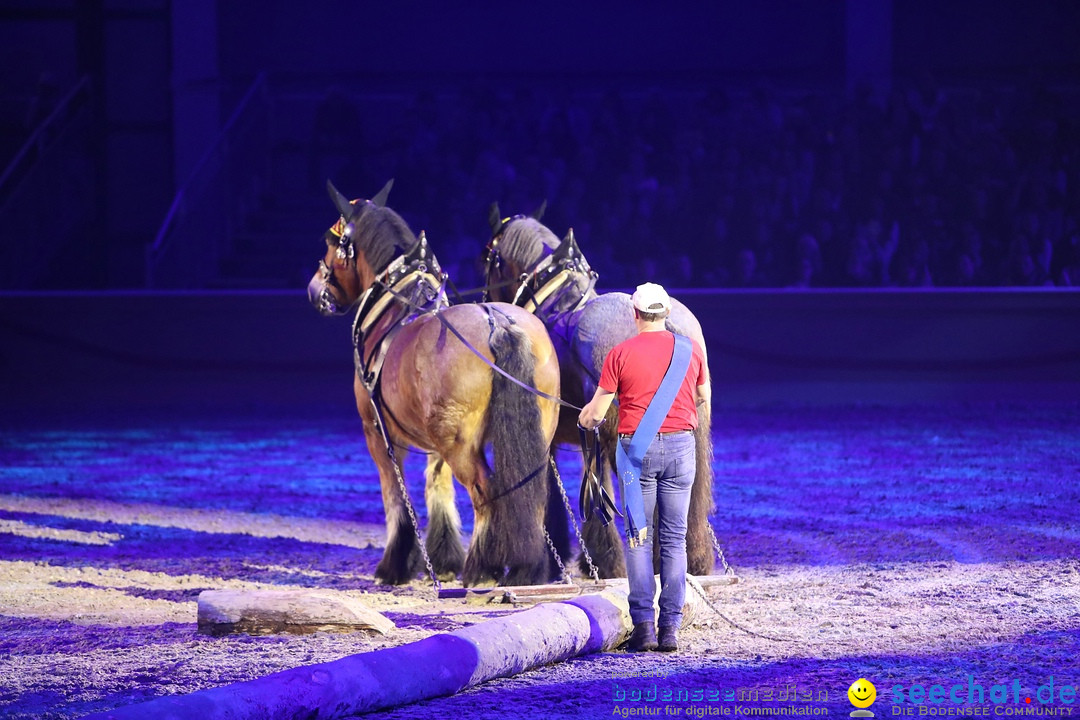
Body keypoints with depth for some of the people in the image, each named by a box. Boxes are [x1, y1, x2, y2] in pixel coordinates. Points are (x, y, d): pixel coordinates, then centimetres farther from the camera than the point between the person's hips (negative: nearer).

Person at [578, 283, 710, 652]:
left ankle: (643, 624, -6)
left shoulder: (620, 354, -4)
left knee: (639, 538, 2)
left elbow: (595, 412, 0)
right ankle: (670, 627, 1)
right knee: (674, 538, 5)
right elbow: (703, 398, 18)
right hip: (680, 445, 2)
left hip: (637, 447, -2)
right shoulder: (691, 348, 3)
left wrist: (585, 418, 23)